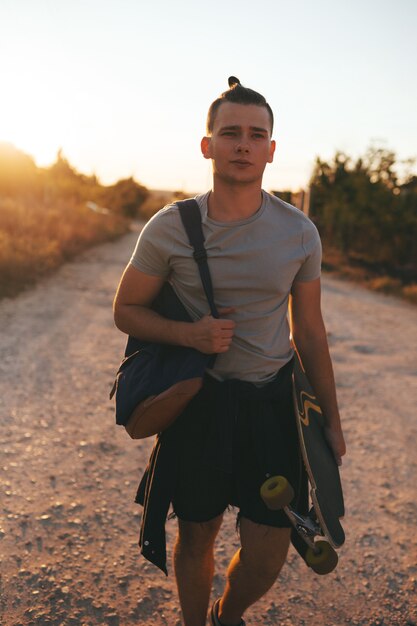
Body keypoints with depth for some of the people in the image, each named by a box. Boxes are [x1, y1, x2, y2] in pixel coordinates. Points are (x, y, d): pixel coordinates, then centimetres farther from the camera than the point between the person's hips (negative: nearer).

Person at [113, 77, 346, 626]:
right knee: (197, 538, 14)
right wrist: (187, 333, -19)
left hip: (273, 400, 2)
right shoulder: (170, 228, -8)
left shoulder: (300, 233, -3)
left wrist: (331, 419, 10)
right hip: (198, 400, -1)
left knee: (268, 552, 2)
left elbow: (309, 332, 6)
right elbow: (127, 310, 1)